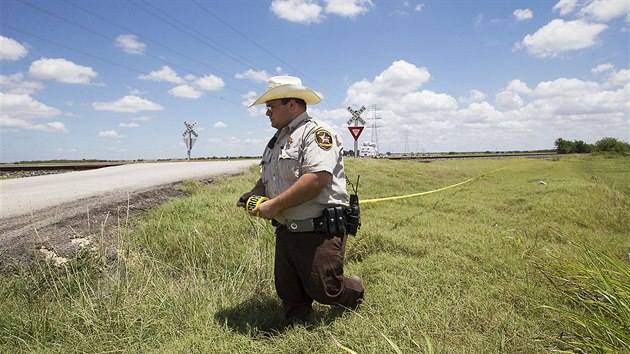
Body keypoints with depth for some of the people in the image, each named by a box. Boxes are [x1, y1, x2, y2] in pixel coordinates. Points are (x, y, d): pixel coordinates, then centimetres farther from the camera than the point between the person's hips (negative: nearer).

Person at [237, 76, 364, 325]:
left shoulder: (315, 131, -12)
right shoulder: (277, 140, 17)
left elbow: (317, 179, -27)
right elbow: (267, 179, 26)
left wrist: (274, 205, -22)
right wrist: (253, 195, 4)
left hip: (319, 232, -8)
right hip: (286, 231, 8)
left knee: (324, 290, 2)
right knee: (288, 293, 14)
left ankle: (355, 291, 33)